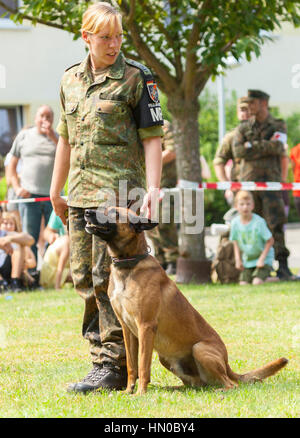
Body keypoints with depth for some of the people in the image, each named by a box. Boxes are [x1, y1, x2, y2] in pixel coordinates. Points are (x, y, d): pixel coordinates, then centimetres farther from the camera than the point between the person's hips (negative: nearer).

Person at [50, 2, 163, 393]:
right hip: (81, 194, 7)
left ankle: (114, 365, -4)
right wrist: (56, 189, 21)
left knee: (108, 277, -9)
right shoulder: (71, 79, 13)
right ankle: (101, 352, 19)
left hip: (120, 190, -6)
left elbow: (152, 137, -7)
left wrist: (153, 188, -16)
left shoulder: (136, 78, -4)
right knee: (84, 277, 8)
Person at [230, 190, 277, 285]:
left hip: (264, 258, -4)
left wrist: (262, 259, -15)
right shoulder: (235, 223, -8)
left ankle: (273, 279, 9)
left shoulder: (259, 222, -20)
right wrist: (238, 260, 0)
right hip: (247, 260, 4)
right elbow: (236, 242, 8)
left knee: (257, 283, -21)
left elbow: (270, 241, -12)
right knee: (243, 283, -8)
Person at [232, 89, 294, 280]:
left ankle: (282, 265, -11)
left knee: (276, 223, -10)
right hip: (248, 180, 2)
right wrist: (267, 148, -6)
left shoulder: (279, 126, 9)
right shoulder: (244, 128, 13)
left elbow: (277, 146, -10)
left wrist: (252, 146, -5)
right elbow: (238, 152, -2)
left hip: (271, 180, -2)